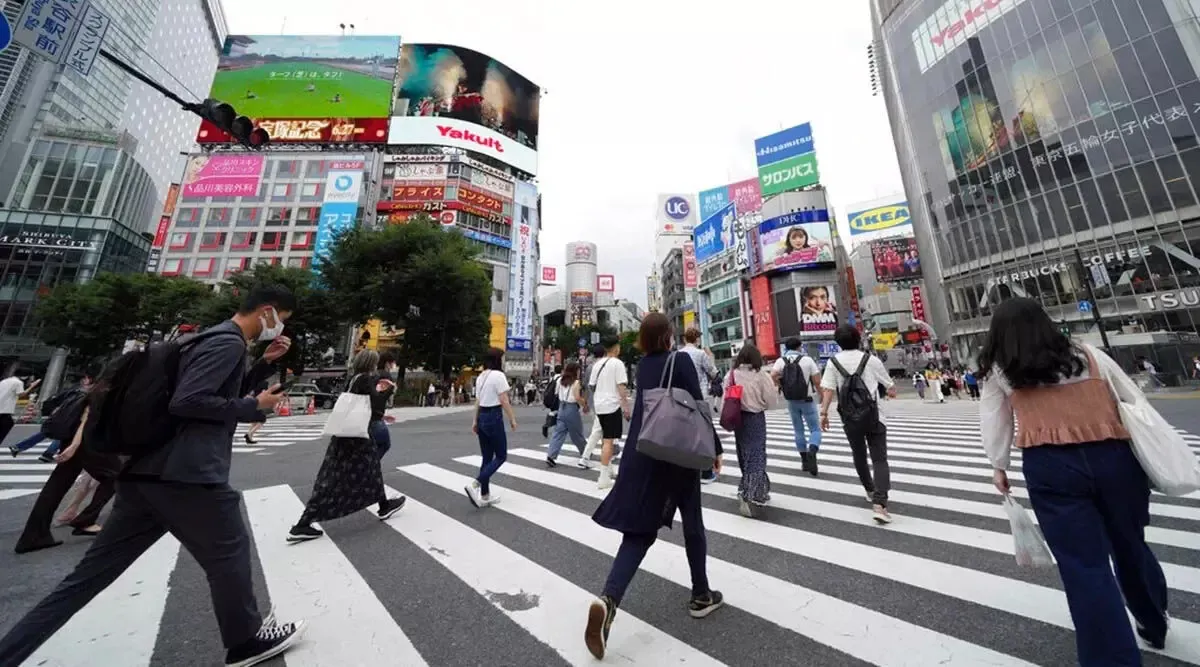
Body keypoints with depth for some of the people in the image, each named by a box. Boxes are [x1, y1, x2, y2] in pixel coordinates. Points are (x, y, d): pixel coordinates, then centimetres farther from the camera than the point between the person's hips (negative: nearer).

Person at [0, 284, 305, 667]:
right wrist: (255, 406, -14)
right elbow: (186, 401, -23)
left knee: (91, 575, 17)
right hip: (187, 474, -10)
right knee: (229, 554, 6)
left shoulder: (215, 338, 17)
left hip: (147, 471, 10)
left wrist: (266, 363, 14)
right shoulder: (228, 342, -16)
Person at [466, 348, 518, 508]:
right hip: (494, 417, -9)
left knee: (487, 457, 14)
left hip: (482, 417, 9)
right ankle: (475, 485, -7)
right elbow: (504, 401, -14)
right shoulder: (498, 375, -13)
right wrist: (512, 419, -6)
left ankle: (485, 495, 20)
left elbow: (477, 401, 15)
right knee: (501, 456, 4)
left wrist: (475, 421, 19)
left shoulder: (480, 376, 12)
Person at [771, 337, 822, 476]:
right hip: (806, 400, -3)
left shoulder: (781, 360, -2)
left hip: (791, 401, 3)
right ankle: (812, 452, -19)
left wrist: (782, 386, -4)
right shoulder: (807, 360, -6)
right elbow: (817, 381, -8)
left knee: (798, 430, 15)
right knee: (815, 429, 6)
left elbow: (773, 376, -19)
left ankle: (804, 459, 21)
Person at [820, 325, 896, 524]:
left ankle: (870, 491, 39)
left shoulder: (833, 361, -3)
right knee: (879, 459, 0)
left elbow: (828, 390, -11)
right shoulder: (871, 359, -1)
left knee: (859, 456, 21)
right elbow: (889, 383, 15)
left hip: (850, 418, 1)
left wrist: (824, 412, -7)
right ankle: (879, 503, -14)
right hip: (872, 416, -1)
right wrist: (892, 392, 37)